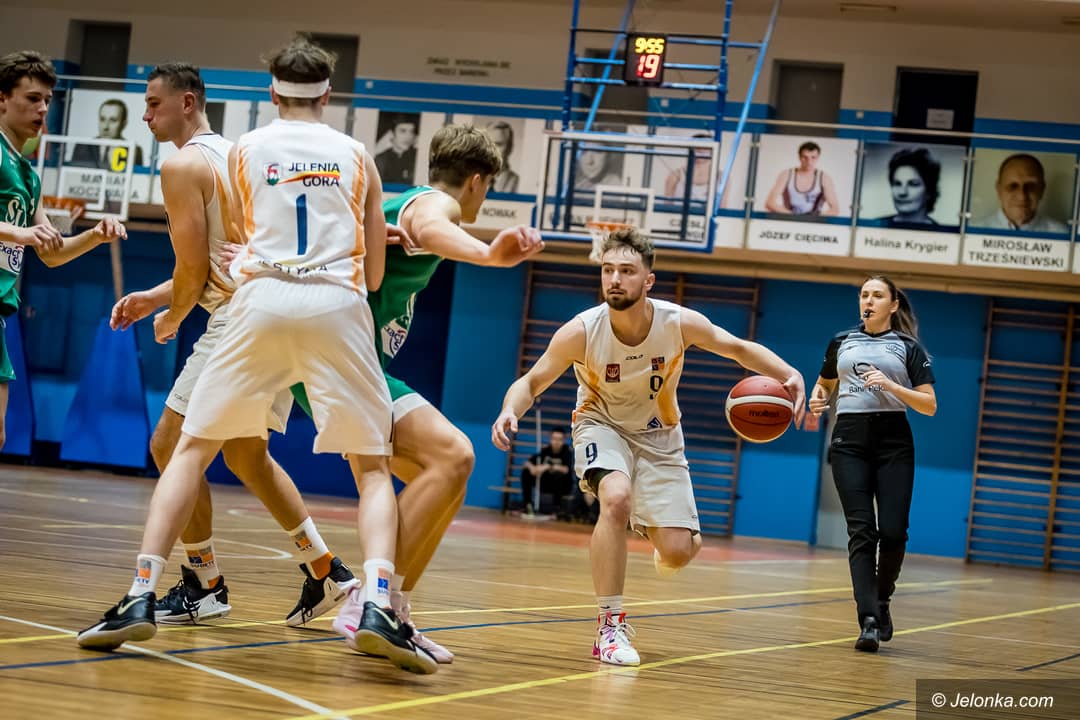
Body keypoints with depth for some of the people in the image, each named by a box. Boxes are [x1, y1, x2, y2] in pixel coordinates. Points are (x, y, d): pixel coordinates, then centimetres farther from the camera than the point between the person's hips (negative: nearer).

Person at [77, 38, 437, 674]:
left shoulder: (245, 150, 16)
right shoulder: (358, 156, 17)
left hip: (264, 298, 0)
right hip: (338, 305, 0)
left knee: (193, 448, 11)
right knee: (373, 466, 8)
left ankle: (142, 597, -2)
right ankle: (378, 607, -14)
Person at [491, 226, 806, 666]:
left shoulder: (680, 323, -22)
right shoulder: (581, 332, -25)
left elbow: (740, 349, -5)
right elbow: (531, 383, -16)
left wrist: (789, 376, -22)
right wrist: (510, 412, -38)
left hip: (658, 436, 2)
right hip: (602, 426, -2)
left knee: (678, 553, -8)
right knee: (616, 498, -35)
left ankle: (654, 534, 34)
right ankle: (610, 626, -23)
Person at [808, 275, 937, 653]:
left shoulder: (909, 347, 5)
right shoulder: (841, 342, 13)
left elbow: (929, 405, 0)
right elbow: (825, 383, 30)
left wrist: (890, 385, -14)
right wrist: (817, 399, 7)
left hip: (893, 442, -1)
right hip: (849, 441, 1)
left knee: (893, 532, -9)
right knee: (861, 531, -10)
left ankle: (882, 602, 18)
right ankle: (869, 621, -14)